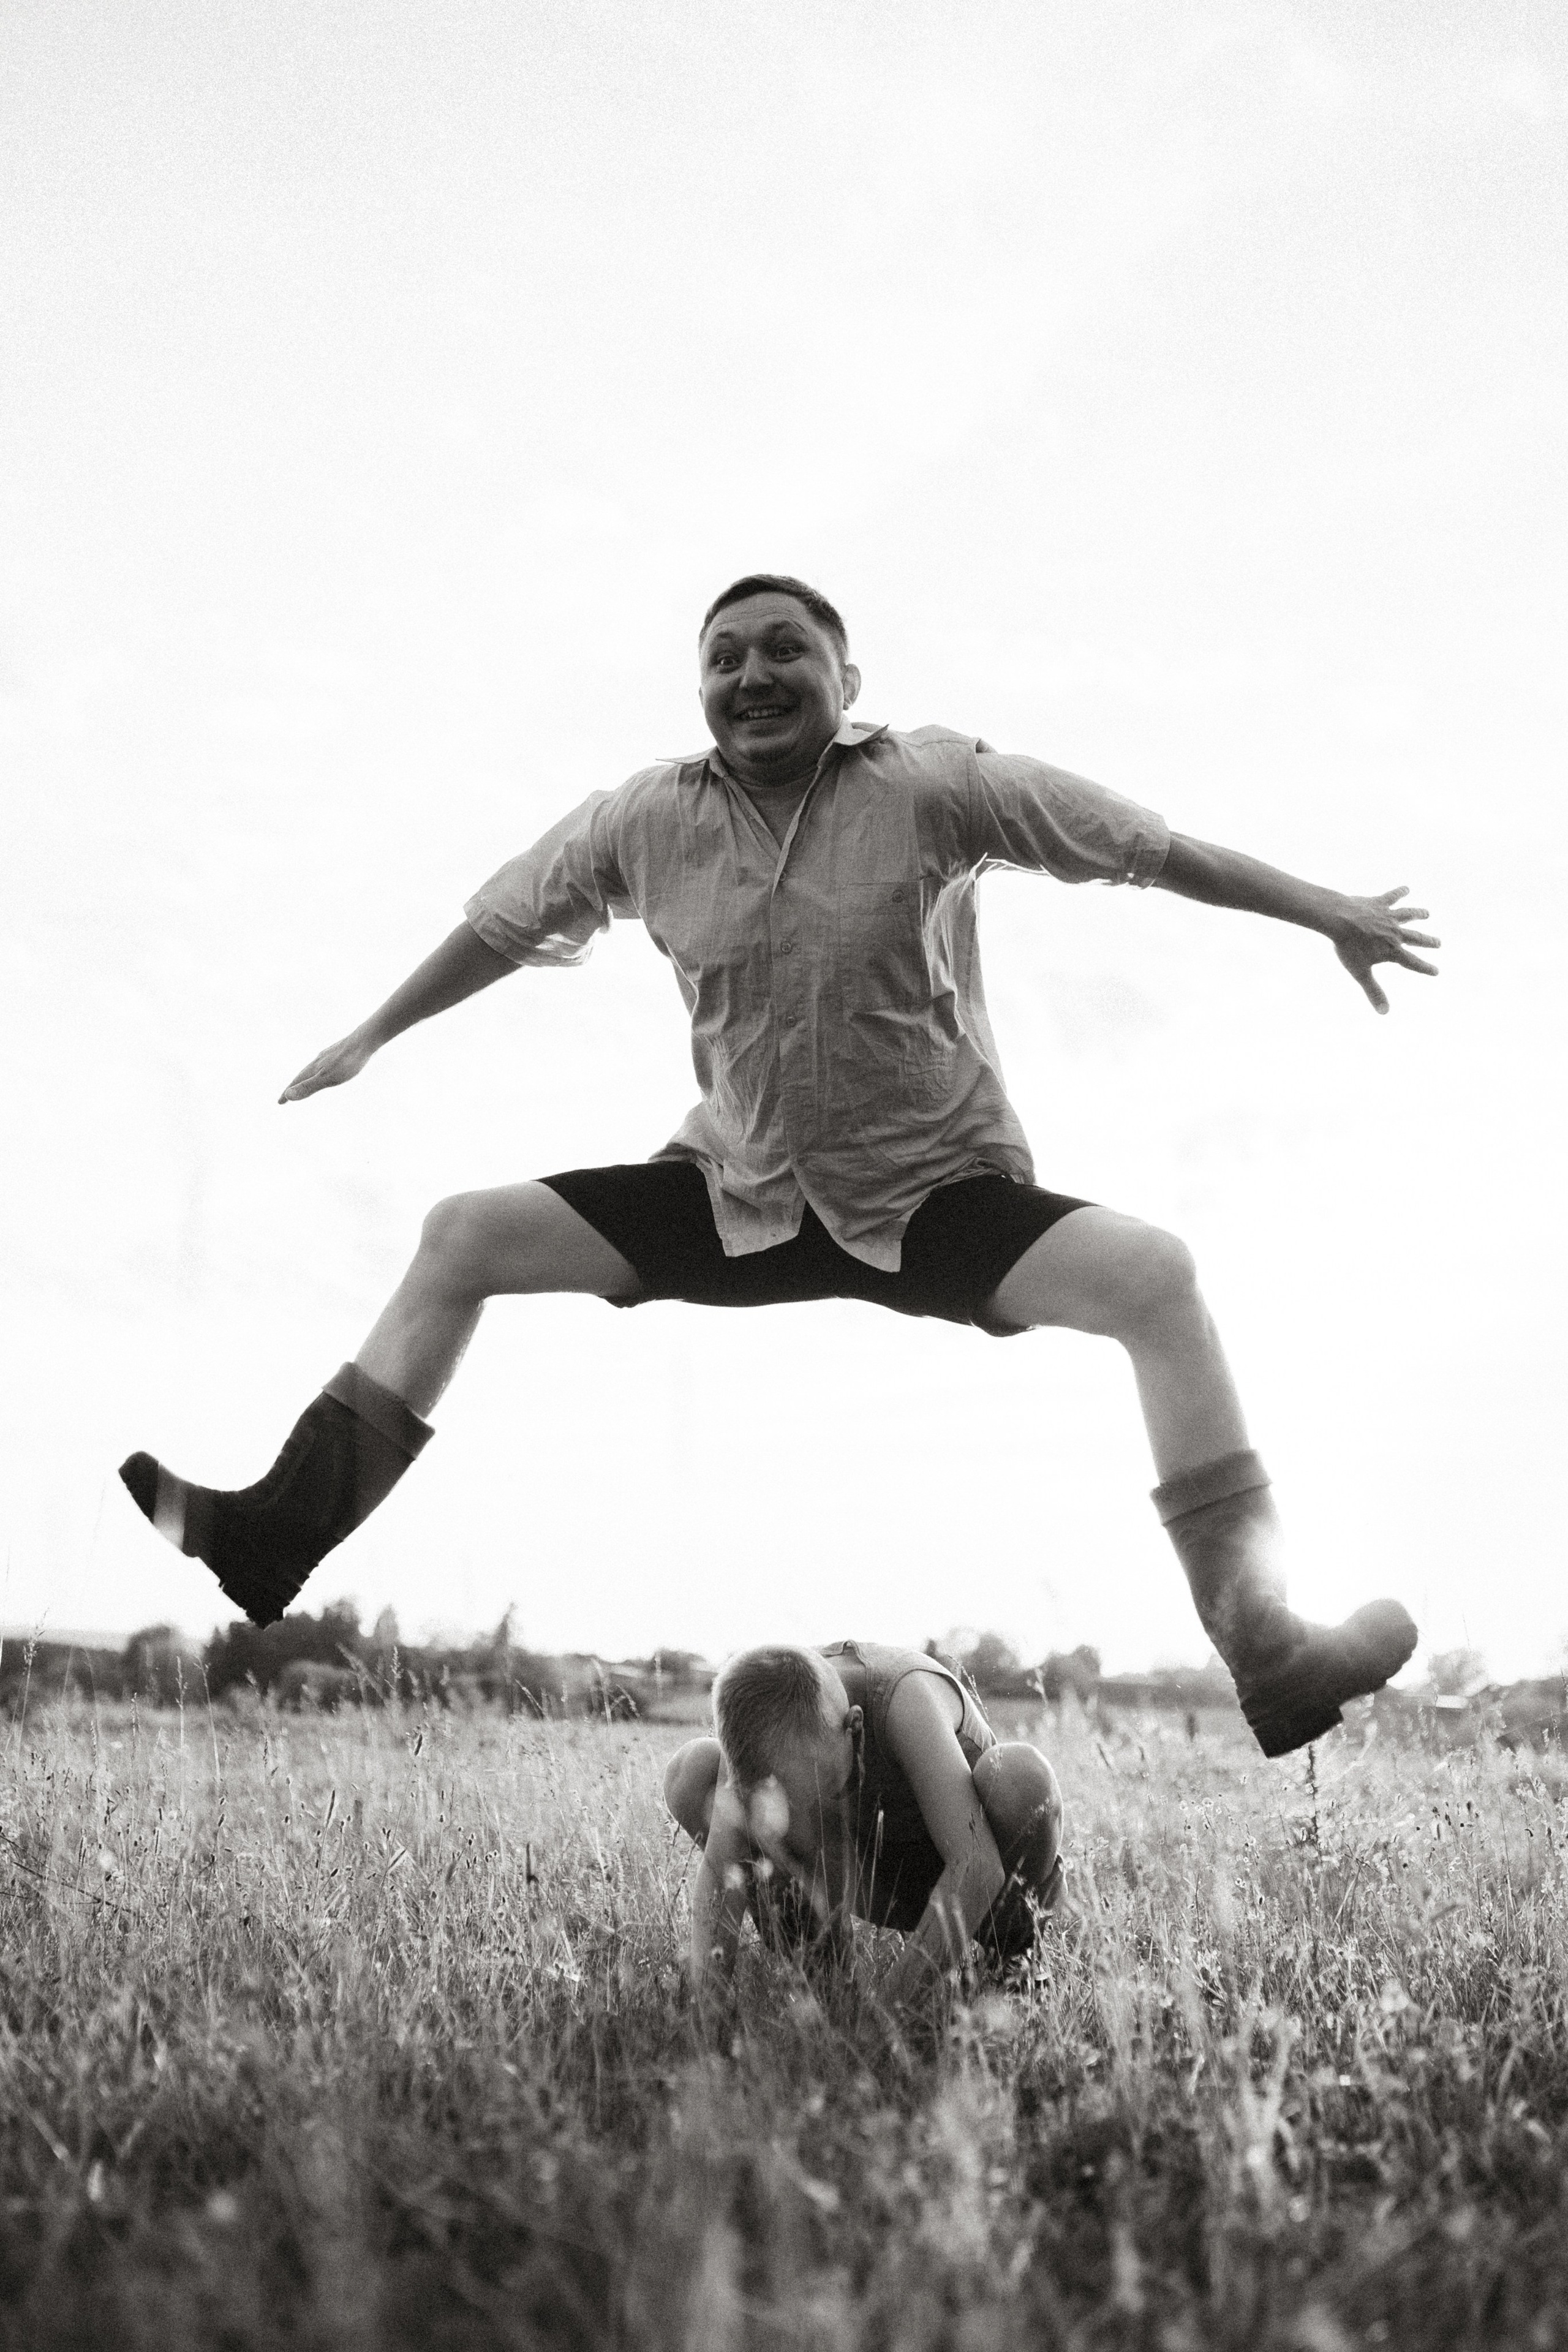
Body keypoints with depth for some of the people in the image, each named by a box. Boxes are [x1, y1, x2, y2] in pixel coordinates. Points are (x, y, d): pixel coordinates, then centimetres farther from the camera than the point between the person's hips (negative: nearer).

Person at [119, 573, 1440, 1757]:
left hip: (941, 1196, -3)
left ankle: (1260, 1647, -25)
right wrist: (369, 1040, 20)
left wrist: (1332, 913, -6)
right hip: (740, 1195, 3)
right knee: (464, 1234, -3)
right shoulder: (644, 822, -4)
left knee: (1153, 1274, -29)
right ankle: (279, 1533, 2)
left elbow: (1147, 848, -8)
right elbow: (502, 928, 11)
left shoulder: (932, 788, -13)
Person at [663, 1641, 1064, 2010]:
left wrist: (886, 2007, -46)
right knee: (690, 1772, -16)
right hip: (886, 1881, 3)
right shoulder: (760, 1709, -25)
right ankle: (811, 1943, 3)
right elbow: (718, 1868, -23)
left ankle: (1012, 1939, -9)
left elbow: (977, 1868, -43)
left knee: (1019, 1774, -40)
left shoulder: (908, 1695, -38)